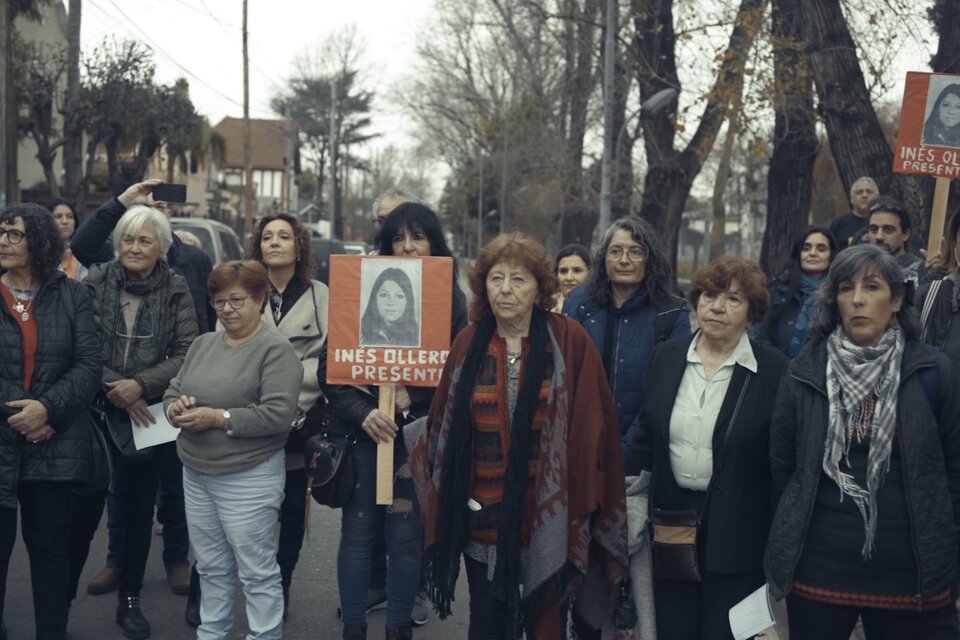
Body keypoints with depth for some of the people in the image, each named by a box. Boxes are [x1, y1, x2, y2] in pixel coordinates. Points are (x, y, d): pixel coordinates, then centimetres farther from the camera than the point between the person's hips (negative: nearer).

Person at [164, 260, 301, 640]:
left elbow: (278, 414, -20)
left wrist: (215, 417, -20)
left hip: (248, 479, -7)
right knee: (211, 567, 18)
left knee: (256, 571, 2)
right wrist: (176, 407, -10)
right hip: (196, 474, 7)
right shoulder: (202, 344, 11)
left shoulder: (275, 349, -11)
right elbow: (172, 392, 14)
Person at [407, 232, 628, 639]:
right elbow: (443, 423, 9)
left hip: (549, 519, -2)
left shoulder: (570, 342, -5)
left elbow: (592, 426, -6)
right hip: (484, 519, 2)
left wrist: (584, 503, -9)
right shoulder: (469, 344, 4)